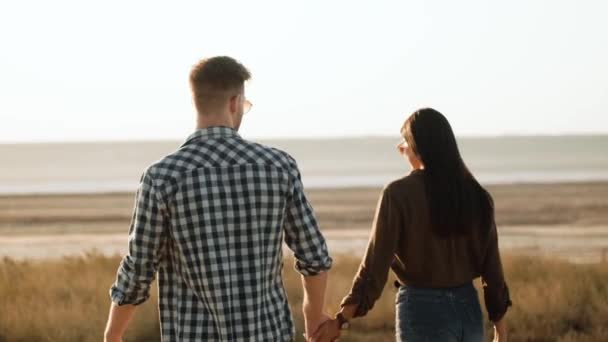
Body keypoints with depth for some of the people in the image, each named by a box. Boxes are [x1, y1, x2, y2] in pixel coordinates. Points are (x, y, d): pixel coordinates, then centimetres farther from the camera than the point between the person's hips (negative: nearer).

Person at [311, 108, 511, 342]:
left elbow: (376, 264, -13)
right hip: (469, 311, 5)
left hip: (423, 313, -5)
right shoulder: (474, 195, 4)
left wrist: (341, 320, -8)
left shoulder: (399, 194, -10)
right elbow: (492, 268, 5)